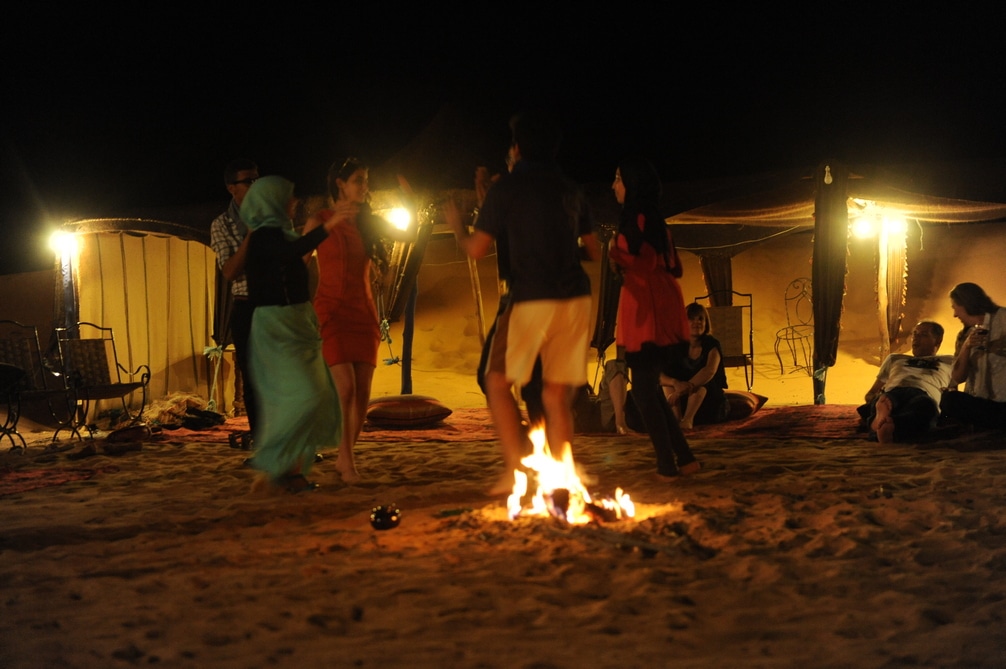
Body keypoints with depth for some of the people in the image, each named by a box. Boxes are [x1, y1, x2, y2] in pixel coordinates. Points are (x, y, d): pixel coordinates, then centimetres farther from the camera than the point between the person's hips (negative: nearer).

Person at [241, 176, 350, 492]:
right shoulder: (264, 236, -15)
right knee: (302, 394, -15)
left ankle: (292, 469, 11)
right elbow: (295, 250, -34)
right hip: (277, 323, -10)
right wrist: (329, 224, -42)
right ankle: (270, 461, -8)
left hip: (294, 322, 10)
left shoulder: (276, 233, 15)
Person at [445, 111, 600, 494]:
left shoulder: (507, 187, 0)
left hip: (531, 300, -5)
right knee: (557, 394, 8)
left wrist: (456, 226, 19)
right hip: (576, 299, 5)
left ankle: (516, 468, -5)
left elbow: (476, 250, -1)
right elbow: (594, 251, 21)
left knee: (498, 380, 8)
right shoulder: (569, 190, 15)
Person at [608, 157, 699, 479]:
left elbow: (645, 265, -20)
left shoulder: (637, 218, -10)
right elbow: (674, 268, 22)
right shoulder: (654, 220, 18)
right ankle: (684, 457, 13)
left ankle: (667, 465, -4)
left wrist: (615, 252, -6)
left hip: (647, 312, -10)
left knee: (644, 389, -5)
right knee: (649, 389, 13)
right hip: (657, 310, 10)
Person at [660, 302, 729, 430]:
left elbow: (710, 370, -30)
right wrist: (675, 383, -39)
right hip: (684, 403, 3)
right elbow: (659, 375, -15)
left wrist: (687, 387, -44)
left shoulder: (712, 344, -8)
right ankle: (676, 417, -37)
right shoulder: (678, 348, -1)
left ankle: (687, 419, -47)